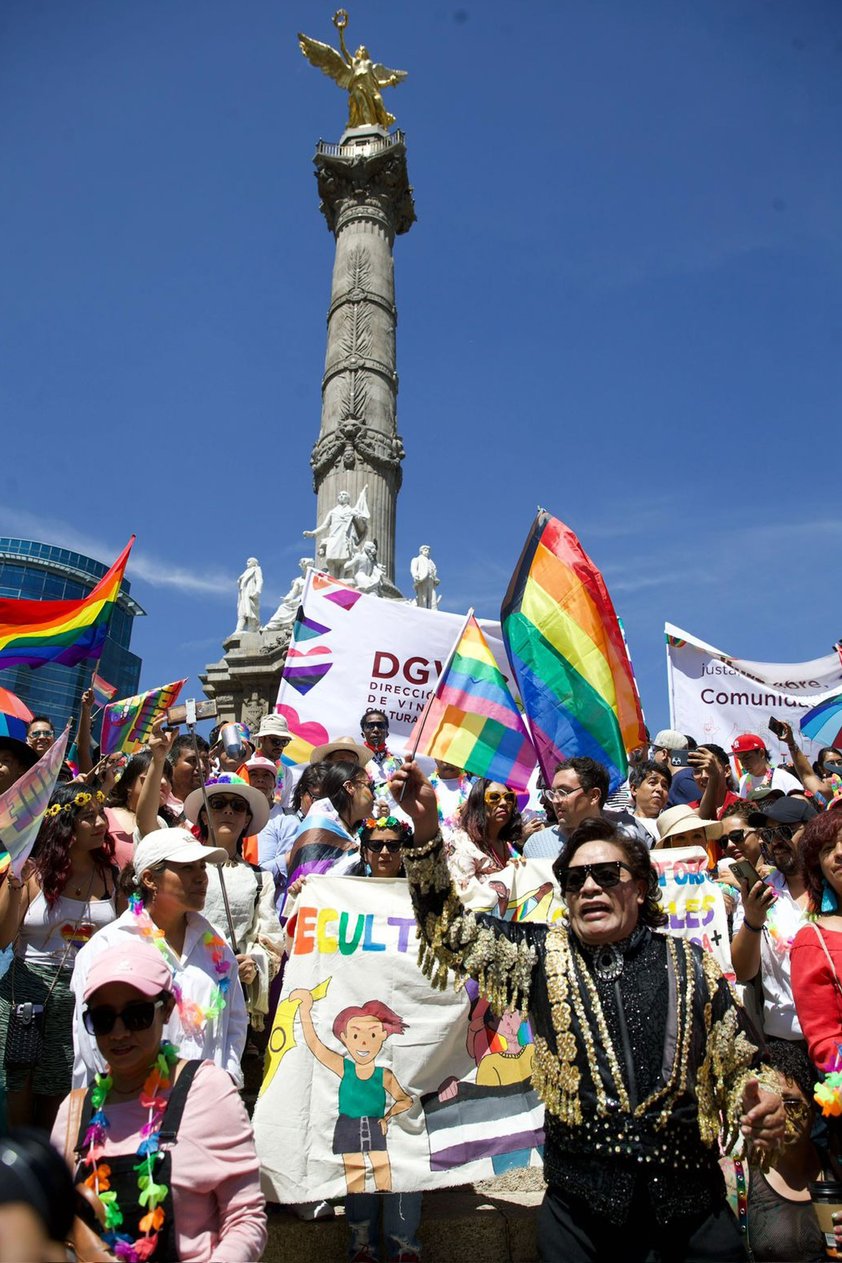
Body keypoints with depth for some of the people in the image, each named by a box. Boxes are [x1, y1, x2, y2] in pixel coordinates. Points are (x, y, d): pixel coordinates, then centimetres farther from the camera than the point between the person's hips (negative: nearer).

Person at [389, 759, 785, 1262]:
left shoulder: (691, 964, 3)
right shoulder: (543, 955, 3)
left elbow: (738, 1066, 9)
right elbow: (450, 926, -2)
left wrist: (763, 1105, -14)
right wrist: (426, 826, -14)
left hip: (693, 1210, 1)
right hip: (580, 1207, 0)